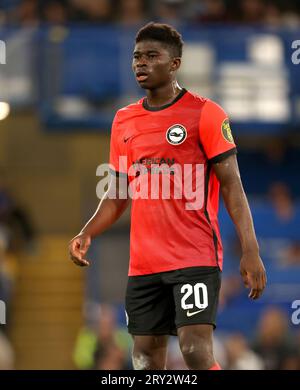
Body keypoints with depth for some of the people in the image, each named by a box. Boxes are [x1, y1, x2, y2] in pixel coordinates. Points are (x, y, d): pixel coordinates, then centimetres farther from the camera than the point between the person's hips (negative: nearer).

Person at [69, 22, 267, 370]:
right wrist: (87, 234, 3)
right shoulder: (124, 121, 13)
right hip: (143, 261, 6)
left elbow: (231, 186, -6)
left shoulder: (204, 113, -4)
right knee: (146, 357, 5)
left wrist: (250, 251, -15)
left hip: (195, 258, -6)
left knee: (196, 350, -17)